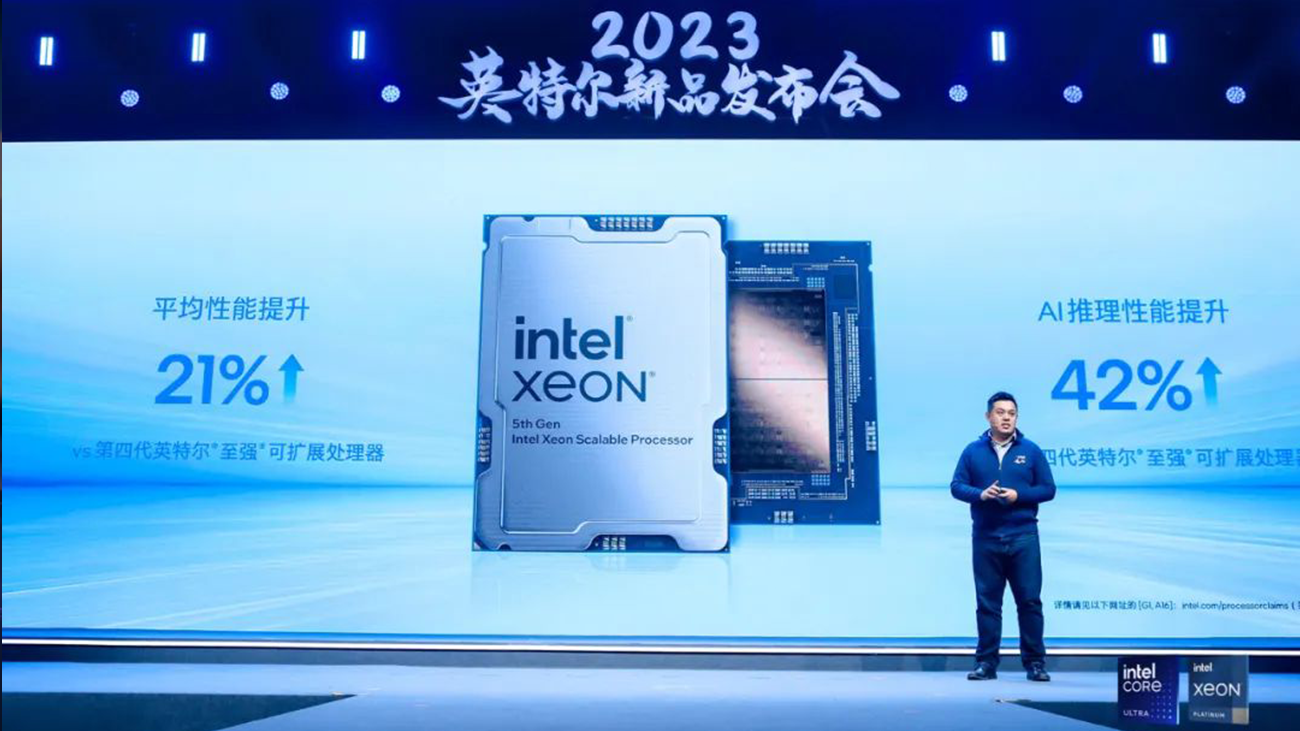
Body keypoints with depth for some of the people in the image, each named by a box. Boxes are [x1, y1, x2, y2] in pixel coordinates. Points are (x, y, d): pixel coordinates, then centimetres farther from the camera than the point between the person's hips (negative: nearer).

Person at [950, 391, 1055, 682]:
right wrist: (980, 494, -16)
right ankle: (986, 662, 12)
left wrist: (1018, 495, -13)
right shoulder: (973, 451, 6)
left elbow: (1048, 489, 3)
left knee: (1029, 600, 1)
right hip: (985, 538, 1)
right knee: (987, 601, 5)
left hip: (1023, 537, 0)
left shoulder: (1031, 451, 5)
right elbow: (957, 486, 3)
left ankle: (1035, 661, 11)